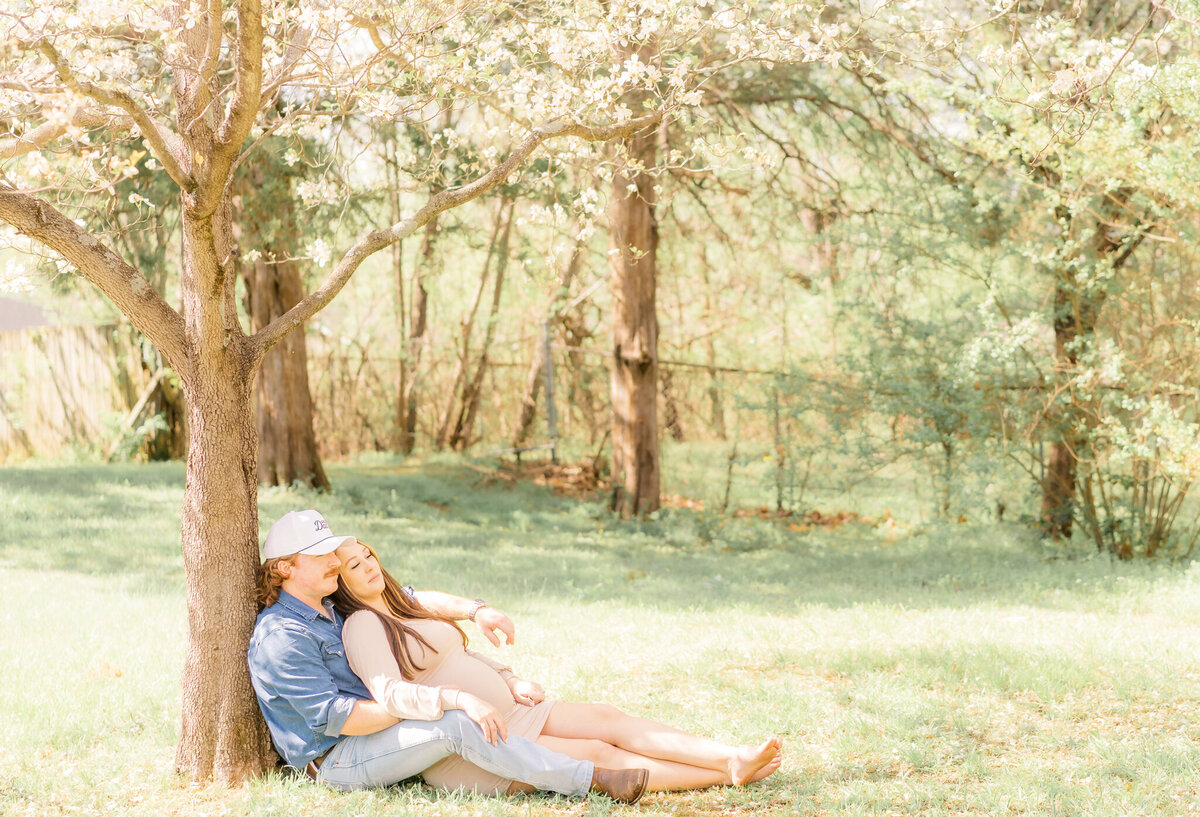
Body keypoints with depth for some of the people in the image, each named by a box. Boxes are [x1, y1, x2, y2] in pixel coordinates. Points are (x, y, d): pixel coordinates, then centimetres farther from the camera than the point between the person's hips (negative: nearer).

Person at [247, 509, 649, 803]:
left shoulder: (333, 606, 10)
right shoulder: (281, 639, -20)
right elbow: (333, 717, -27)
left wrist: (475, 611, -8)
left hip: (370, 733, 11)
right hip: (334, 760, -11)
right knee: (454, 725, -25)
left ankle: (512, 776, -8)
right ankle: (590, 779, -24)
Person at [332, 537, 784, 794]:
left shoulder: (403, 604, 17)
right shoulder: (362, 626, -12)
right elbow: (391, 695, -26)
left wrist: (510, 680, 9)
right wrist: (461, 699, -38)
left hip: (507, 712, 9)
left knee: (609, 720, -9)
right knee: (599, 754, -18)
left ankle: (734, 759, -19)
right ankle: (727, 774, -22)